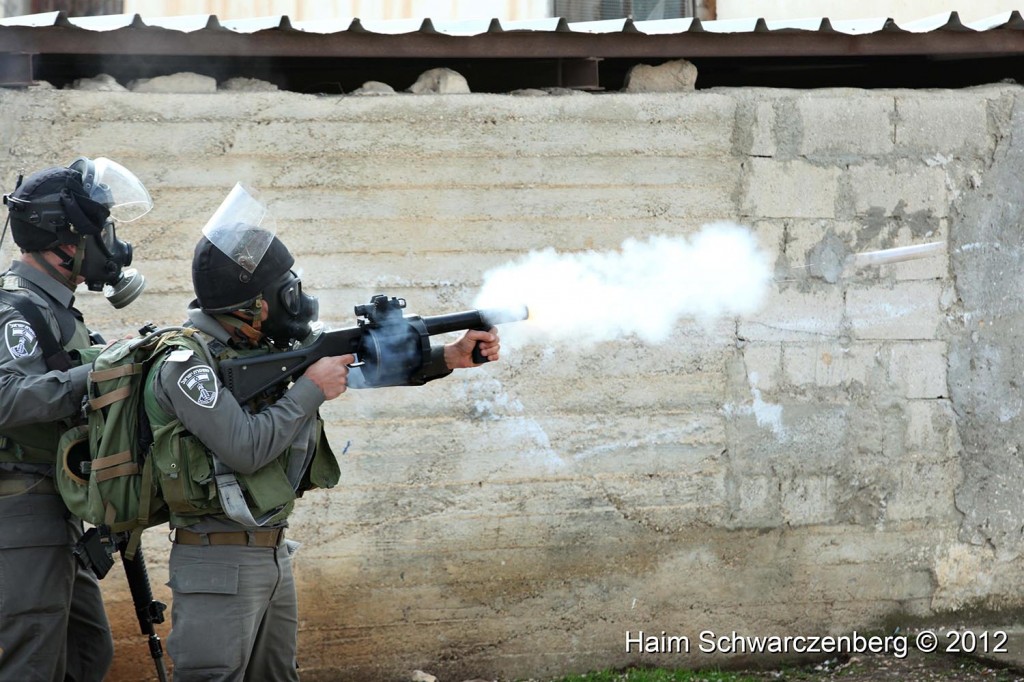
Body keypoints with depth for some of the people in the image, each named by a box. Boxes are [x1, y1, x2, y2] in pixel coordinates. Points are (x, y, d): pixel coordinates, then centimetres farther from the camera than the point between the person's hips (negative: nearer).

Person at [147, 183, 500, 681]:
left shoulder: (270, 347, 6)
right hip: (219, 563, -9)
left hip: (273, 556, 9)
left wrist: (449, 358, -1)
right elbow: (245, 448, -25)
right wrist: (312, 389, -16)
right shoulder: (186, 363, -17)